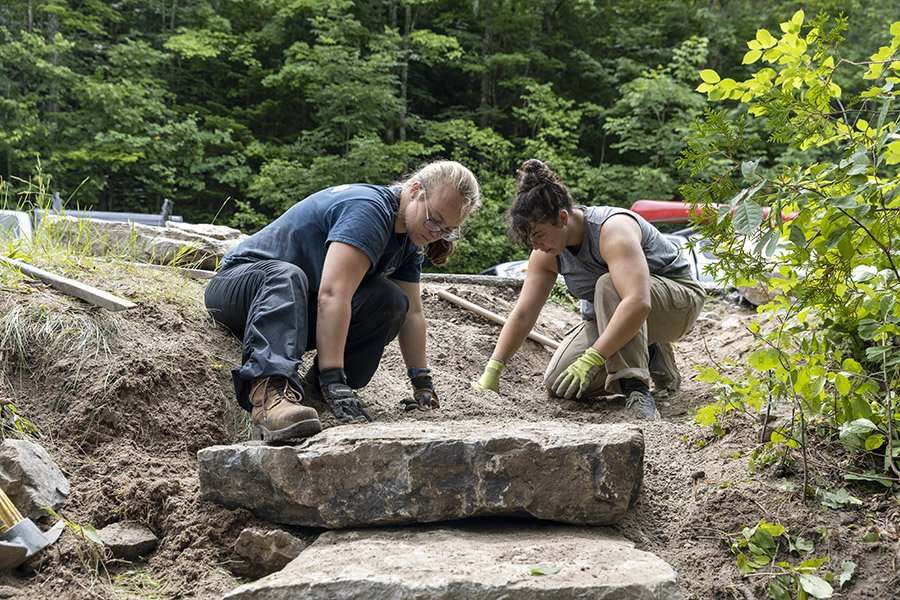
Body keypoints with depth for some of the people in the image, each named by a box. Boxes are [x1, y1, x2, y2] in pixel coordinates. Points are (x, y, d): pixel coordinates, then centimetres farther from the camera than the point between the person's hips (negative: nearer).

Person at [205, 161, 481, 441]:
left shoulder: (408, 240, 3)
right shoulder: (368, 208, -26)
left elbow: (411, 313, 3)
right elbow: (331, 294, -36)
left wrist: (423, 385, -3)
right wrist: (334, 381, -41)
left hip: (301, 307, 7)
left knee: (389, 300, -17)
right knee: (286, 275, -42)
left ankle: (317, 388, -17)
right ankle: (269, 392, -57)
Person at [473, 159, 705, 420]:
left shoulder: (612, 229, -33)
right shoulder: (546, 254, -11)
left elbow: (637, 303, -45)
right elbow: (522, 314, -10)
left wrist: (590, 360, -48)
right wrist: (492, 372, -17)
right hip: (612, 317, 7)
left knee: (608, 285, -37)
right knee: (559, 385, -9)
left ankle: (636, 389, -31)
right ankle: (648, 357, 11)